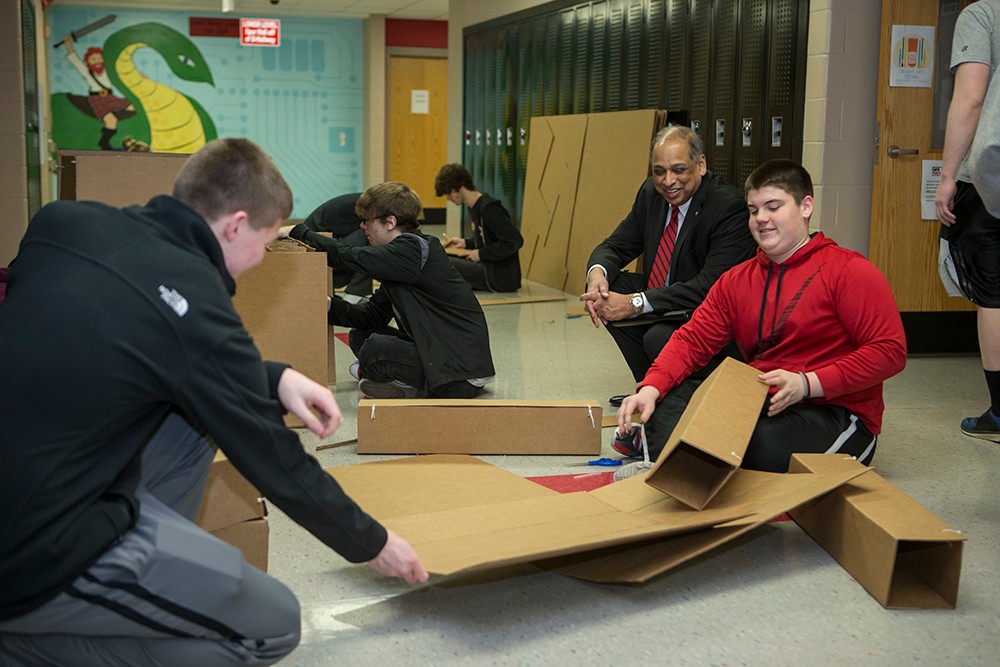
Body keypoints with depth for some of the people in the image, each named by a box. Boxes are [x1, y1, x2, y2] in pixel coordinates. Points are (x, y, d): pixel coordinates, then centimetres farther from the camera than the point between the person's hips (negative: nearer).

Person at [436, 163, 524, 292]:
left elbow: (515, 241, -25)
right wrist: (465, 243, 6)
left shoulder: (489, 209, -20)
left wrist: (481, 254, -18)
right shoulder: (474, 207, 9)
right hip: (486, 266, 10)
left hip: (501, 278, -10)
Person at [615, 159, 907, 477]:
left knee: (765, 445, -37)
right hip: (761, 405, 5)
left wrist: (807, 383, -23)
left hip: (836, 412, -5)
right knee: (665, 405, -17)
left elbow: (890, 351, -13)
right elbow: (693, 340, 6)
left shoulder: (849, 271, -6)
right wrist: (651, 388, -14)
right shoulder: (736, 280, 13)